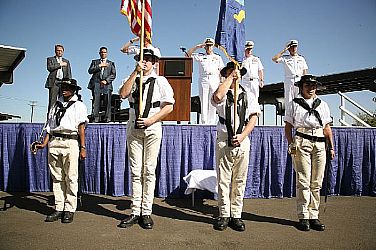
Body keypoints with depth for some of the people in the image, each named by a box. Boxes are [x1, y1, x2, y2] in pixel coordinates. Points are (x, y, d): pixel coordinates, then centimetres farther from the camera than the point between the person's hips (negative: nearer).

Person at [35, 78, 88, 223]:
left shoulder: (79, 106, 11)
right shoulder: (56, 106, 23)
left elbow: (81, 128, 2)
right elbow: (49, 127, 18)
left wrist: (83, 148, -5)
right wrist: (44, 143, 5)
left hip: (70, 143, -4)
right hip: (54, 143, 5)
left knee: (71, 178, -4)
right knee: (57, 177, 5)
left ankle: (69, 210, 2)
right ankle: (59, 208, 11)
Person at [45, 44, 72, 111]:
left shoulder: (66, 61, 23)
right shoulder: (50, 59, 16)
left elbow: (69, 74, 16)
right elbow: (49, 67, -4)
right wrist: (60, 64, 0)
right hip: (54, 82, -2)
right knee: (52, 101, -9)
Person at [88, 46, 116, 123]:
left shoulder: (111, 63, 21)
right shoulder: (95, 62, 23)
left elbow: (113, 74, 9)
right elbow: (90, 71, 6)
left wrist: (106, 81, -5)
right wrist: (99, 66, -3)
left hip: (107, 85, 0)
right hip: (96, 84, 1)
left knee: (107, 103, -8)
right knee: (95, 102, -8)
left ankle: (107, 118, -6)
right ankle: (96, 118, -7)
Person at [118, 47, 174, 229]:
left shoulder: (160, 81, 8)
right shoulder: (132, 80, 15)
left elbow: (169, 106, 0)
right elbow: (123, 94, -7)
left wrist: (151, 120, -10)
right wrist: (135, 72, -9)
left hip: (152, 128, -2)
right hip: (133, 129, 3)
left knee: (149, 171, -1)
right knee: (135, 172, 4)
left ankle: (146, 213, 6)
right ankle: (135, 212, 10)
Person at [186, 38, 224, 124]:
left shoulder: (218, 57, 19)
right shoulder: (200, 56, 17)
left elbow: (222, 71, 13)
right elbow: (188, 54, 12)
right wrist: (197, 46, 7)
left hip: (214, 79, 0)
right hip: (203, 79, 0)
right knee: (203, 102, -5)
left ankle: (212, 122, -3)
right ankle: (204, 122, -4)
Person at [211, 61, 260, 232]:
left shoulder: (248, 96, 14)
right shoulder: (222, 94, 5)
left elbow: (253, 118, 5)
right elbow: (217, 96, -21)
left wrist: (242, 136, -9)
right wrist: (231, 76, -10)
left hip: (242, 141, 2)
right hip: (224, 141, -2)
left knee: (240, 180, 5)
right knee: (223, 179, 0)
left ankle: (236, 215, 15)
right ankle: (224, 215, 11)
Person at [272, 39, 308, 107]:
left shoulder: (301, 58, 17)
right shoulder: (285, 58, 10)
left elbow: (305, 71, 15)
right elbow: (274, 59, -5)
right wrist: (283, 51, -1)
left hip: (299, 80, 2)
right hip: (288, 81, -1)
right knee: (288, 100, -5)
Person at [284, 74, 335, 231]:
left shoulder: (323, 105, 19)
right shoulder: (294, 104, 9)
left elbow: (327, 128, 19)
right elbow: (288, 127, 5)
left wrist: (331, 147, 12)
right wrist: (291, 145, -7)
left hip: (320, 145, 4)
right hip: (302, 143, -3)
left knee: (316, 183, 3)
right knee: (303, 181, -6)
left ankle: (314, 216, 11)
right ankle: (303, 217, 2)